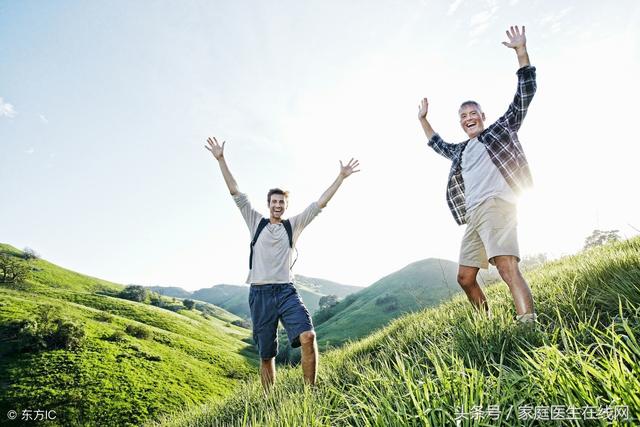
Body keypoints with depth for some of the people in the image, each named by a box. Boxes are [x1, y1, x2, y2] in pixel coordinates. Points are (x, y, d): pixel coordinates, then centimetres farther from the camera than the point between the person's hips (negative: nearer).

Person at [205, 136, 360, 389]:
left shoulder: (293, 225, 11)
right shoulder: (256, 222, 10)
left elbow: (320, 204, 6)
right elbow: (235, 192, 8)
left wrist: (341, 177, 2)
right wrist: (221, 159, 5)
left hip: (286, 291, 0)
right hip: (260, 294, 0)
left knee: (308, 336, -23)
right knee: (266, 355, 6)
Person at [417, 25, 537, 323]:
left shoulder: (501, 129, 15)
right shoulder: (460, 151, 29)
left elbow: (525, 92, 10)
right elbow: (437, 144, 47)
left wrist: (520, 49, 6)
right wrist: (423, 119, 48)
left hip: (496, 205, -7)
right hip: (473, 216, 7)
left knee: (507, 268, -26)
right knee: (465, 278, 6)